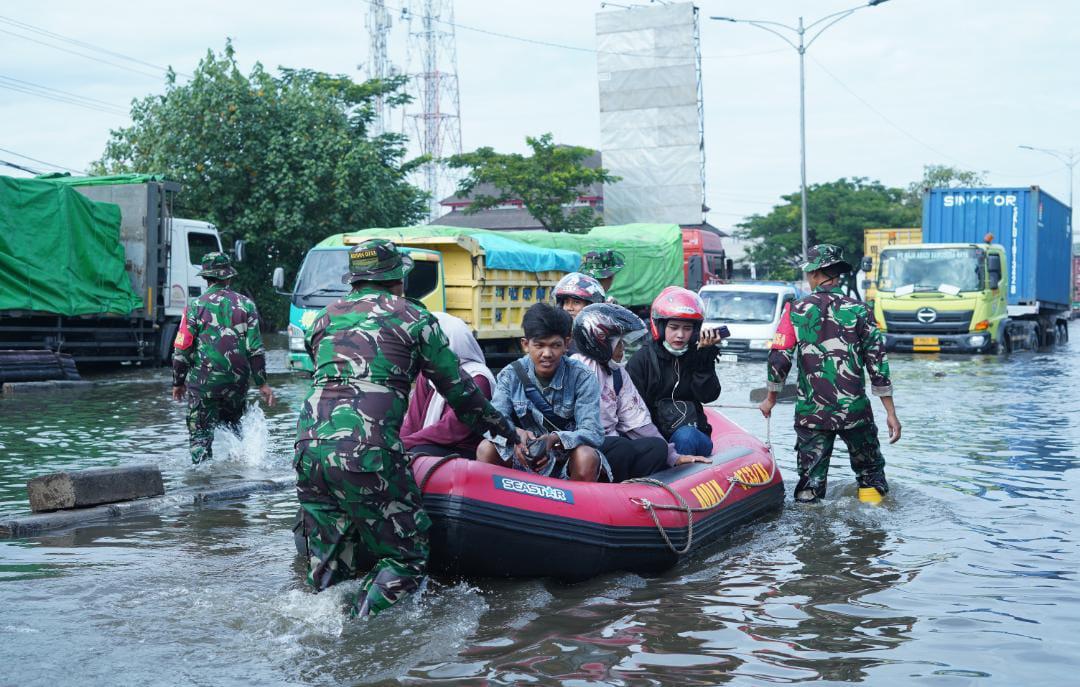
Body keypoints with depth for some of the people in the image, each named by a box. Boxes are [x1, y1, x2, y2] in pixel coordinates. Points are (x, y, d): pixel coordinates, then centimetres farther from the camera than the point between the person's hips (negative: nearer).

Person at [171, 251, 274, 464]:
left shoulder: (195, 306, -4)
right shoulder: (246, 305, 2)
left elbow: (182, 349, -4)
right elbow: (255, 349, -1)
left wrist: (178, 382, 7)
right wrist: (262, 384, 5)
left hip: (202, 382, -2)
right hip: (237, 382, 2)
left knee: (201, 435, 6)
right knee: (232, 425, 22)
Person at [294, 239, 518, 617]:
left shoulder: (323, 317, 23)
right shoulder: (412, 317, 10)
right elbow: (459, 390, 14)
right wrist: (509, 431, 27)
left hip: (309, 445, 6)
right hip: (368, 453, -6)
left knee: (328, 566, 15)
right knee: (406, 557, 3)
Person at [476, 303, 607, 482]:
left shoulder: (582, 378, -11)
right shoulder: (510, 376, -3)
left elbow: (593, 433, -20)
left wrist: (555, 439, -39)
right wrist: (514, 434, -38)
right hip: (525, 459, 2)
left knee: (586, 457, -34)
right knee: (486, 449, -23)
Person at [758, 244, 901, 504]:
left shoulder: (797, 311, -2)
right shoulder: (858, 311, -2)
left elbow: (778, 358, -2)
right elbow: (877, 362, -3)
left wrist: (771, 399, 14)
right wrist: (890, 412, 2)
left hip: (810, 413, 0)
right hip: (855, 411, 0)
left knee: (810, 482, 9)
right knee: (871, 473, 19)